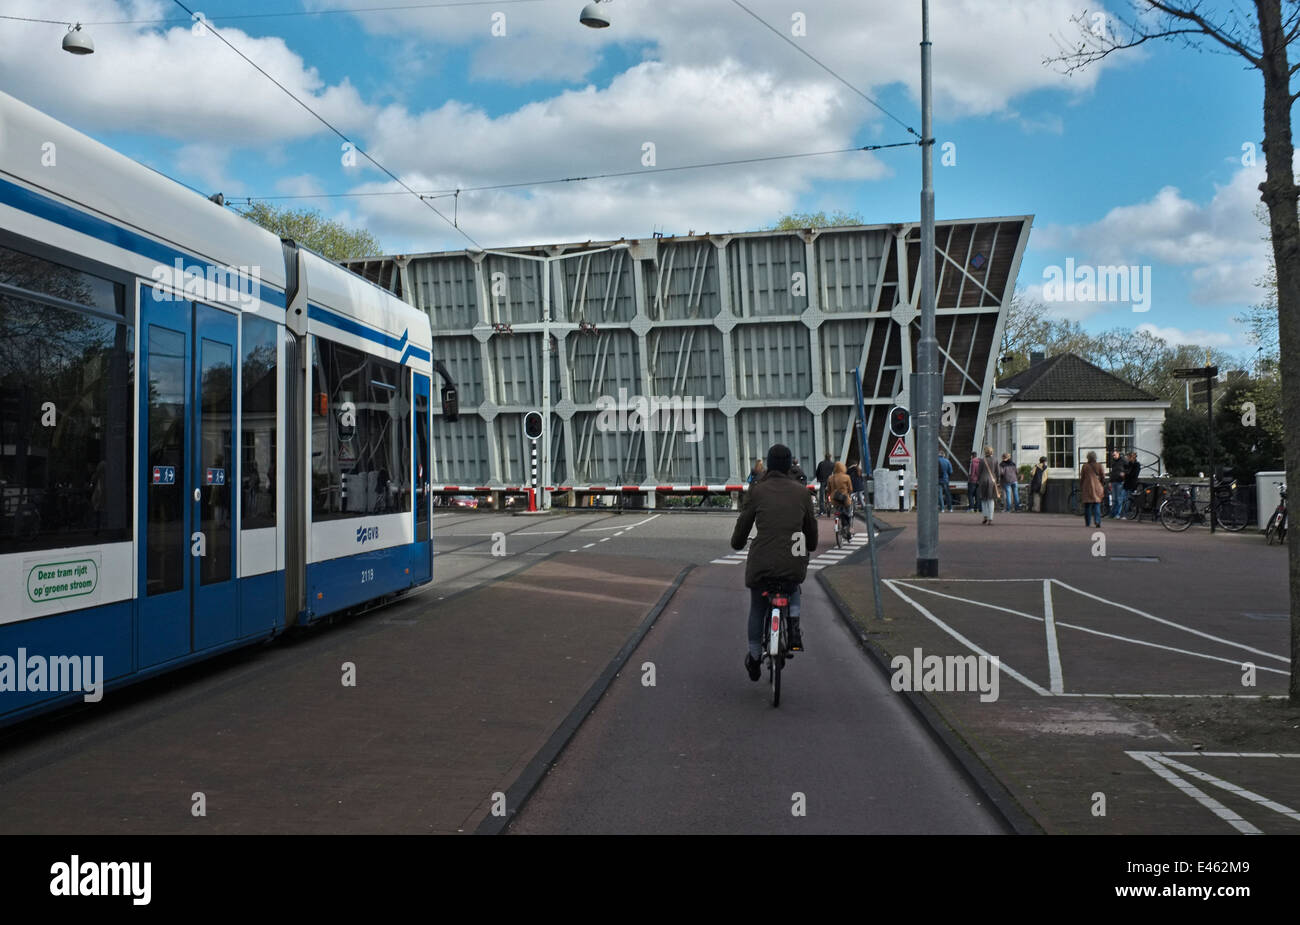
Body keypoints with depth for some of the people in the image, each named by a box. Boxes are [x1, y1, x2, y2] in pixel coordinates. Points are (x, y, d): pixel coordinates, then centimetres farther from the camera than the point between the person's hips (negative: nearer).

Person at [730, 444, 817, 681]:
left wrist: (737, 543, 29)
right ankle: (793, 624, 11)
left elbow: (743, 522, 7)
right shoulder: (802, 491, 6)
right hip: (794, 562, 1)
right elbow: (811, 526, 16)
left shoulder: (758, 490, 0)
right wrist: (810, 547, 37)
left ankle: (754, 658, 31)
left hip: (762, 562, -1)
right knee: (794, 586, 36)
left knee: (757, 608, 22)